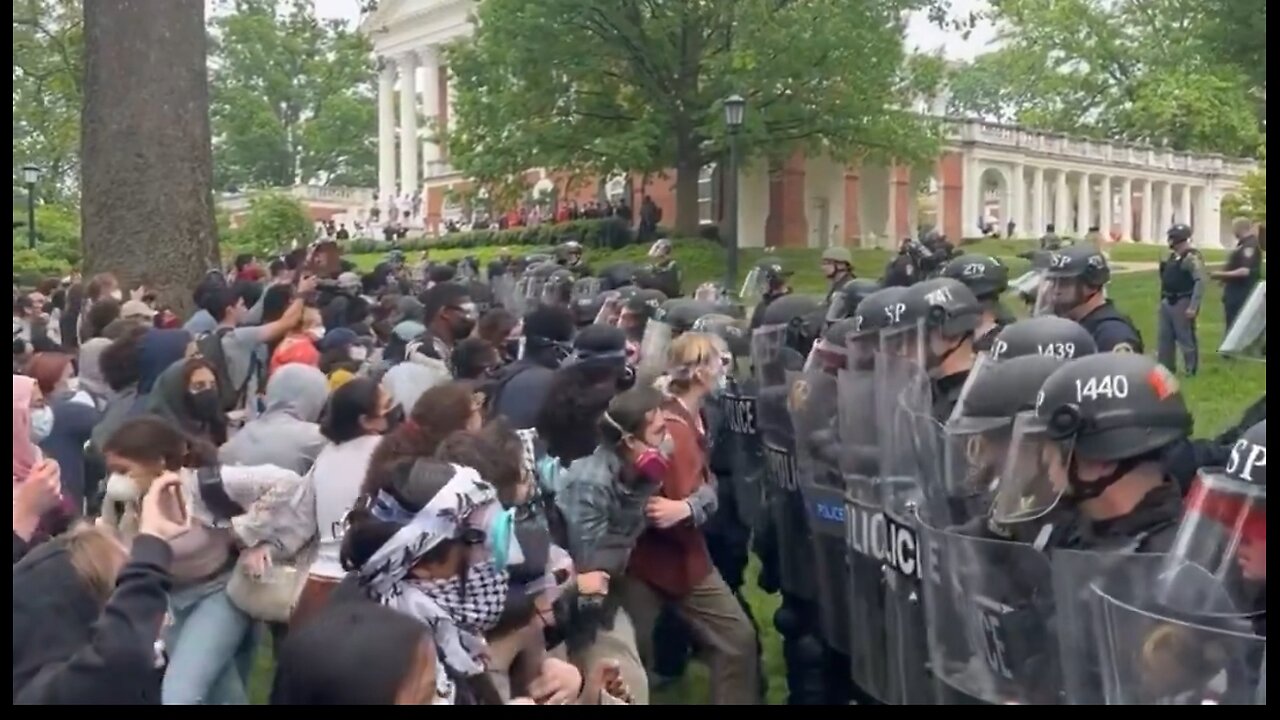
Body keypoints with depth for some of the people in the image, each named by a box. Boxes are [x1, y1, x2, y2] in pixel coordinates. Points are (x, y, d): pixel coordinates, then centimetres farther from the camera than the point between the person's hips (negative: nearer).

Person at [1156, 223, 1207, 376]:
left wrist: (1193, 307, -27)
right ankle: (1166, 367, 25)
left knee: (1186, 338, -3)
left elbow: (1201, 282, -23)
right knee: (1164, 336, 14)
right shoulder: (1172, 257, 13)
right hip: (1167, 302, 9)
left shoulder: (1192, 258, -16)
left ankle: (1191, 370, 7)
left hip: (1182, 304, -9)